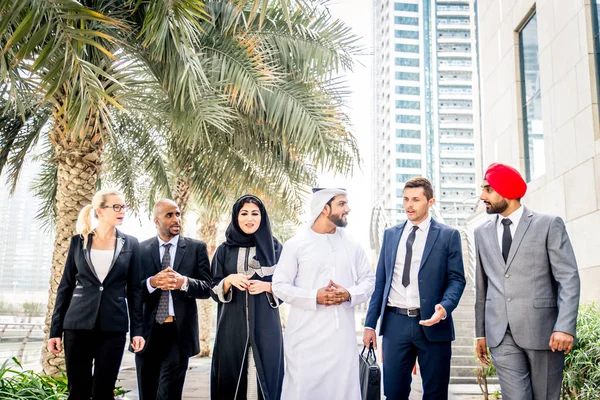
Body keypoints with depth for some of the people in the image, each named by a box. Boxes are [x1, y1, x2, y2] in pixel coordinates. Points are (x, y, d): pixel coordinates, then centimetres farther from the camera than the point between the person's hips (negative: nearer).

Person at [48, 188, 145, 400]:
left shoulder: (130, 244, 4)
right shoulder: (78, 241, 3)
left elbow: (134, 290, 5)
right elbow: (66, 286, 5)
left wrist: (137, 329, -1)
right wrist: (55, 329, 2)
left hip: (113, 327, 0)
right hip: (78, 324, 0)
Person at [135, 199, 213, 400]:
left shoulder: (196, 248, 2)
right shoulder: (141, 249, 5)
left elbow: (207, 288, -2)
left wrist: (184, 282, -22)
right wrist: (152, 282, -19)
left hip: (179, 332, -2)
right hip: (148, 332, 2)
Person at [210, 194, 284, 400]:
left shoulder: (274, 247, 5)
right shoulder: (224, 250, 8)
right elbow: (214, 291, 7)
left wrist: (267, 287, -13)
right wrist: (229, 280, -12)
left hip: (265, 326, -1)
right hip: (232, 327, 1)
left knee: (265, 377, 0)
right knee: (231, 378, 2)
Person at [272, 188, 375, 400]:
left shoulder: (352, 245, 7)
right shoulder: (295, 244, -2)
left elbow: (369, 280, 11)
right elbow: (279, 285, -3)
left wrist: (349, 295, -10)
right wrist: (314, 297, -15)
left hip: (343, 335, 3)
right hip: (307, 336, -3)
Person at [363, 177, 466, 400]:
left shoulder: (448, 235, 2)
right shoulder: (390, 234, 12)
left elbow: (456, 279, -2)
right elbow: (380, 281, 12)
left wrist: (445, 307, -22)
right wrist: (370, 323, 7)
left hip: (432, 323, -2)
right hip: (395, 323, 3)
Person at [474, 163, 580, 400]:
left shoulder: (549, 225, 0)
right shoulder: (482, 233, 12)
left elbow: (568, 278, -6)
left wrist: (565, 326, -17)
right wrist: (480, 332, 14)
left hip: (542, 330, -2)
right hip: (501, 334, 3)